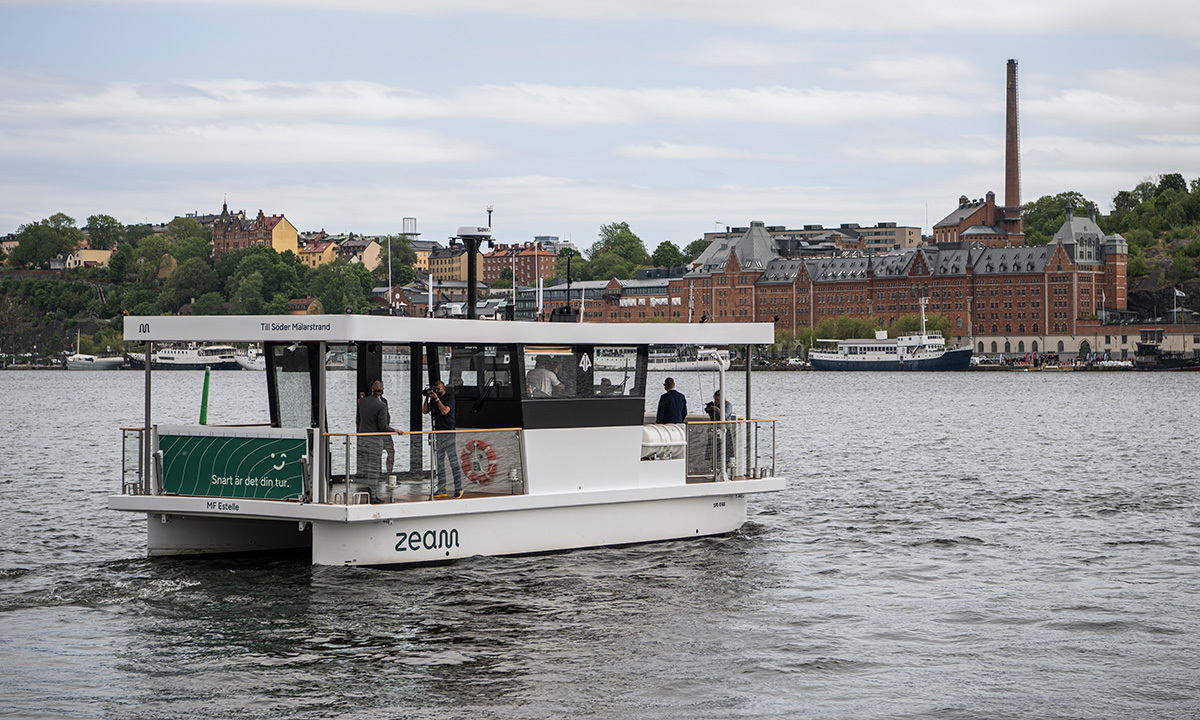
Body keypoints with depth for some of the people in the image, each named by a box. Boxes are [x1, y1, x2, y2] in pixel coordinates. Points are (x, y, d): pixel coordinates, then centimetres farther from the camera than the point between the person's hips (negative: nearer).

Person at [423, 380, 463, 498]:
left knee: (453, 461, -8)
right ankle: (441, 490, 10)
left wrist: (436, 399, -13)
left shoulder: (449, 397, -4)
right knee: (439, 463, 7)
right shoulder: (434, 399, 15)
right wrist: (427, 398, 2)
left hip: (448, 434, -7)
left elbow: (444, 411, -17)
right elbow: (425, 411, 13)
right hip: (437, 434, 7)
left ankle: (458, 489, -8)